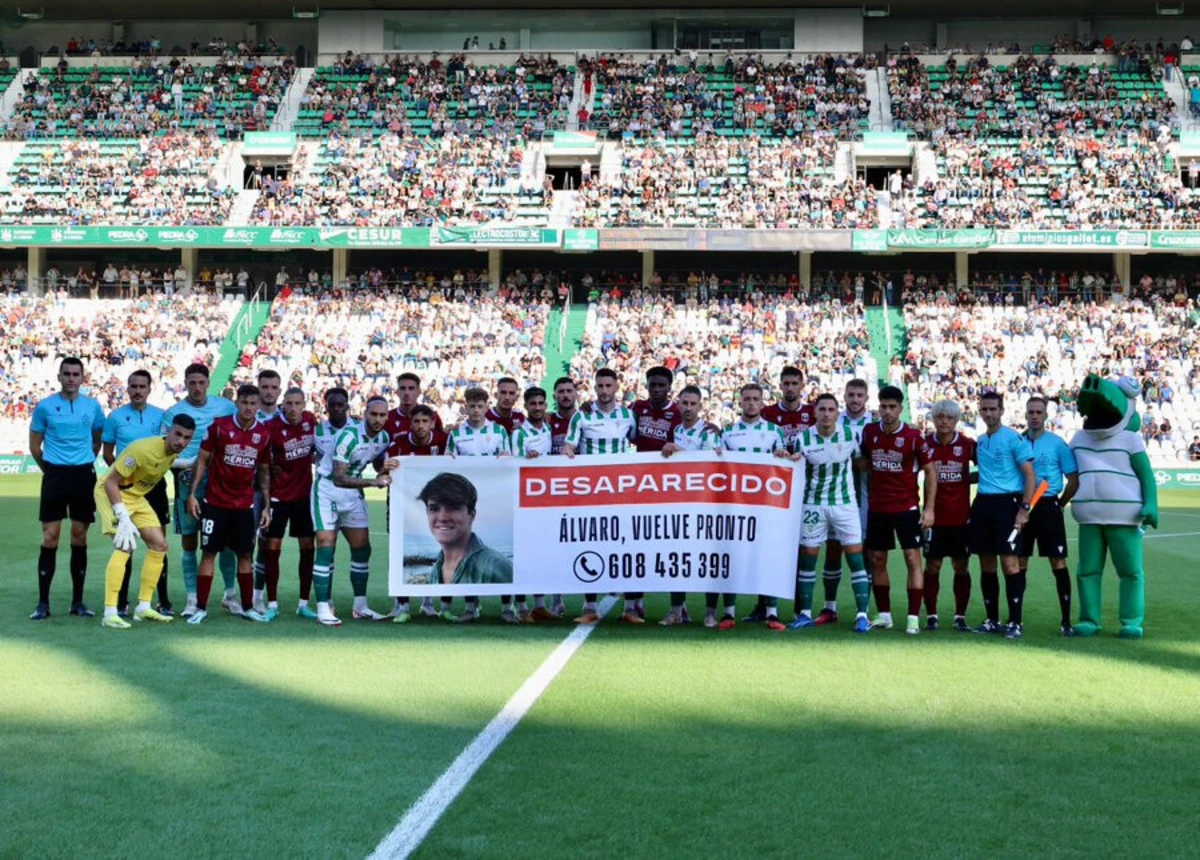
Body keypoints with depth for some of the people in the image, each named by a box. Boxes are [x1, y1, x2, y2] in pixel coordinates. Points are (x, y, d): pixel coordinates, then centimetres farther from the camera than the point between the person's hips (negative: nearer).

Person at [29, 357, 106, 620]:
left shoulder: (92, 406, 5)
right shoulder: (45, 406, -1)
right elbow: (34, 445, 7)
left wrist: (84, 465, 13)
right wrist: (50, 469, 10)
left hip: (84, 475, 2)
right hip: (55, 475, -2)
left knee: (79, 539, 5)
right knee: (50, 538, -3)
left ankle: (78, 602, 12)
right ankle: (43, 603, 2)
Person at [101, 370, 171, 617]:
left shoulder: (160, 416, 4)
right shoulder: (116, 417, 3)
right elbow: (107, 452, 8)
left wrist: (162, 465, -10)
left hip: (154, 484, 1)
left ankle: (163, 600, 9)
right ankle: (121, 601, 9)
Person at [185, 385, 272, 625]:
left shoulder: (263, 435, 3)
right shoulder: (219, 426, -6)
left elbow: (264, 472, 11)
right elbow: (202, 459, -1)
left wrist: (266, 506, 7)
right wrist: (192, 493, -6)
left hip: (245, 505, 3)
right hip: (215, 502, -3)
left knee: (245, 555, 7)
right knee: (209, 553, 0)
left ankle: (247, 607, 17)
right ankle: (201, 608, 5)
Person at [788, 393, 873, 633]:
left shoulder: (851, 433, -4)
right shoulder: (803, 438, -5)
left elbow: (860, 462, 12)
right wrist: (792, 461, -17)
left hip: (845, 503, 0)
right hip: (813, 503, 0)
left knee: (855, 557, -6)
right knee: (807, 557, 4)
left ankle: (862, 614, -2)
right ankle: (805, 614, 14)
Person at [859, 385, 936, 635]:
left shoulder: (913, 436, -9)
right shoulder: (869, 432, 1)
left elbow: (930, 471, -3)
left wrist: (929, 508, -8)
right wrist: (869, 492, 7)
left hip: (907, 508, -4)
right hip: (877, 508, 4)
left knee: (913, 559, -6)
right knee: (877, 560, 8)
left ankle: (913, 618, -5)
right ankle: (884, 615, 18)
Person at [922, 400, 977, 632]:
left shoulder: (968, 445, -2)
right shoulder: (925, 443, 0)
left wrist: (968, 478, -9)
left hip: (961, 516, 0)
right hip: (934, 515, 0)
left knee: (961, 566, 5)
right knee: (932, 565, 3)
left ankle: (960, 616, 12)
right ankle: (931, 615, 10)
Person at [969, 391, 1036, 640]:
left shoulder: (1015, 439, -6)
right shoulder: (980, 441, 15)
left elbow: (1029, 475, -8)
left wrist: (1024, 509, -14)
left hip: (1006, 503, -7)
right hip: (982, 503, 7)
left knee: (1010, 564, -9)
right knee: (986, 565, 8)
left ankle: (1015, 622, -5)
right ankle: (992, 620, 16)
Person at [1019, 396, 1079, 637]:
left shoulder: (1058, 444, -3)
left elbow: (1073, 481, 0)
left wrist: (1059, 504, -1)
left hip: (1048, 507, -3)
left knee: (1058, 563, -3)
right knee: (1019, 564, 7)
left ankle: (1066, 620, 1)